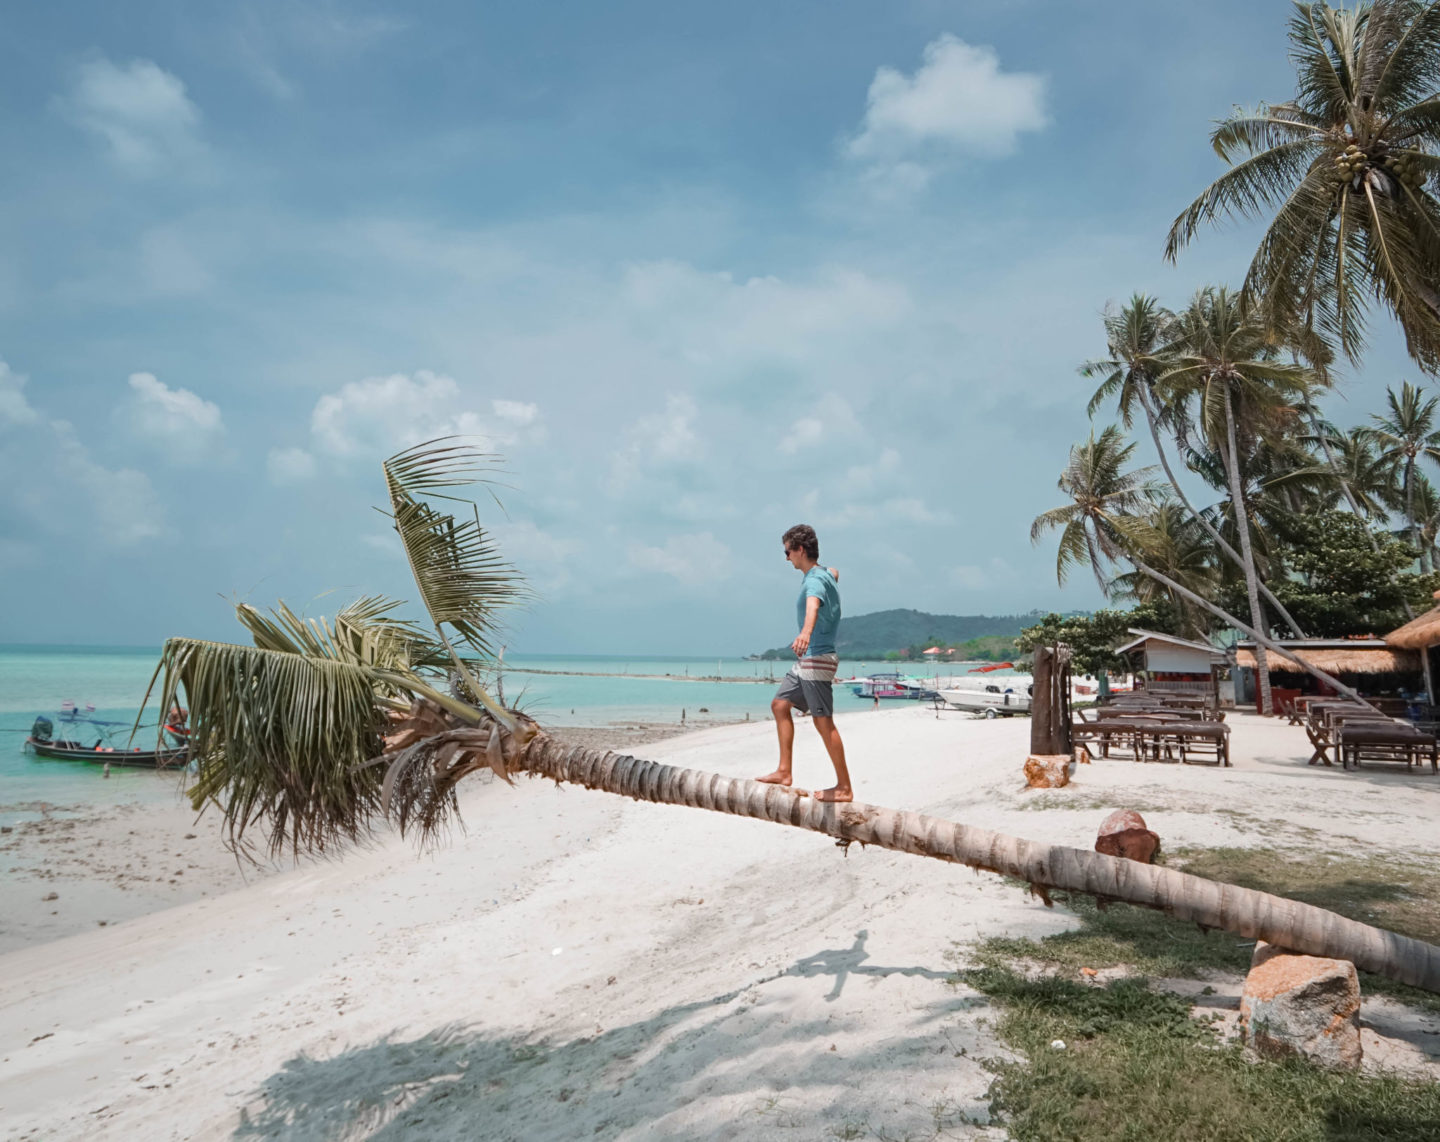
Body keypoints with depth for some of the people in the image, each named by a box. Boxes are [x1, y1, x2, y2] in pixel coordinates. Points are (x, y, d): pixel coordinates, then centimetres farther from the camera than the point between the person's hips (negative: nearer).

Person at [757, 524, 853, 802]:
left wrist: (806, 632, -60)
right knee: (780, 705, 11)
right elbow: (835, 573, 39)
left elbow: (813, 605, -41)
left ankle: (844, 788, -1)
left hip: (817, 659, -10)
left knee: (823, 722, -8)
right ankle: (784, 771, 12)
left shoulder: (814, 580, -18)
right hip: (806, 659, 10)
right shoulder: (826, 573, 13)